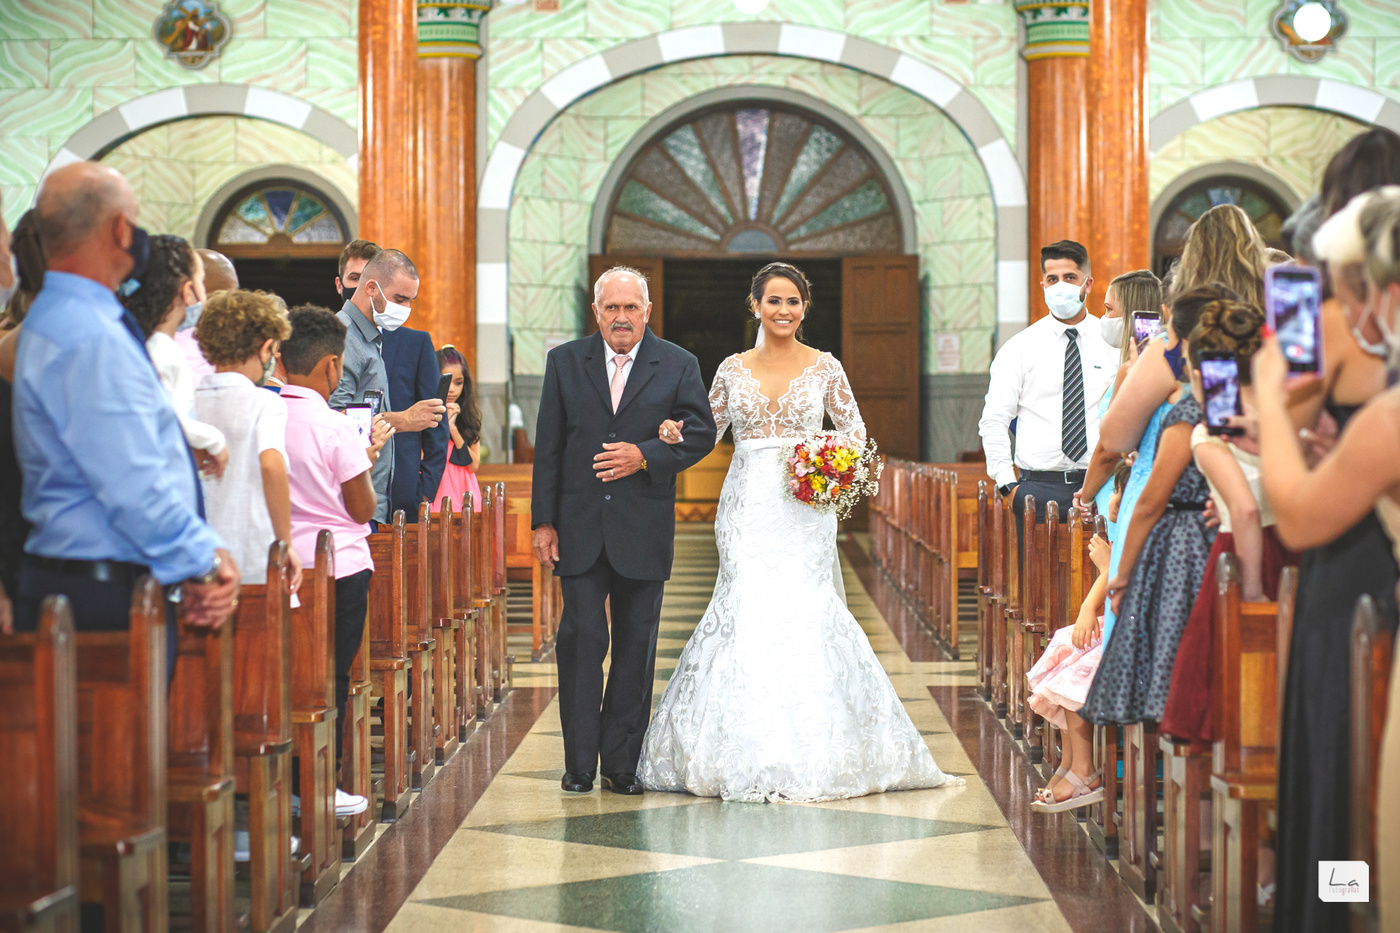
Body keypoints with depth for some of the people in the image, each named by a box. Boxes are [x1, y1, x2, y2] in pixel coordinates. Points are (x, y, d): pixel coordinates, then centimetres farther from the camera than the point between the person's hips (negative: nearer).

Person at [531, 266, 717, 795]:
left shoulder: (677, 365, 5)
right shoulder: (565, 362, 6)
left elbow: (701, 433, 2)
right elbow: (548, 447, 6)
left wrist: (646, 456, -13)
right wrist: (544, 521, 1)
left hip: (644, 529, 0)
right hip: (579, 528, 0)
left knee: (635, 647, 5)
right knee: (581, 640, -3)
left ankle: (622, 764, 13)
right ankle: (579, 764, 4)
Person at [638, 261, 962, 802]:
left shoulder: (824, 367, 5)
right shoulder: (733, 370, 10)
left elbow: (854, 431, 9)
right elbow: (709, 433, 14)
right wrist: (676, 433, -7)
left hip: (803, 508, -1)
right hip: (747, 507, 1)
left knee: (799, 608, -9)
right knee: (747, 609, -8)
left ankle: (806, 754, -1)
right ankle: (750, 755, -2)